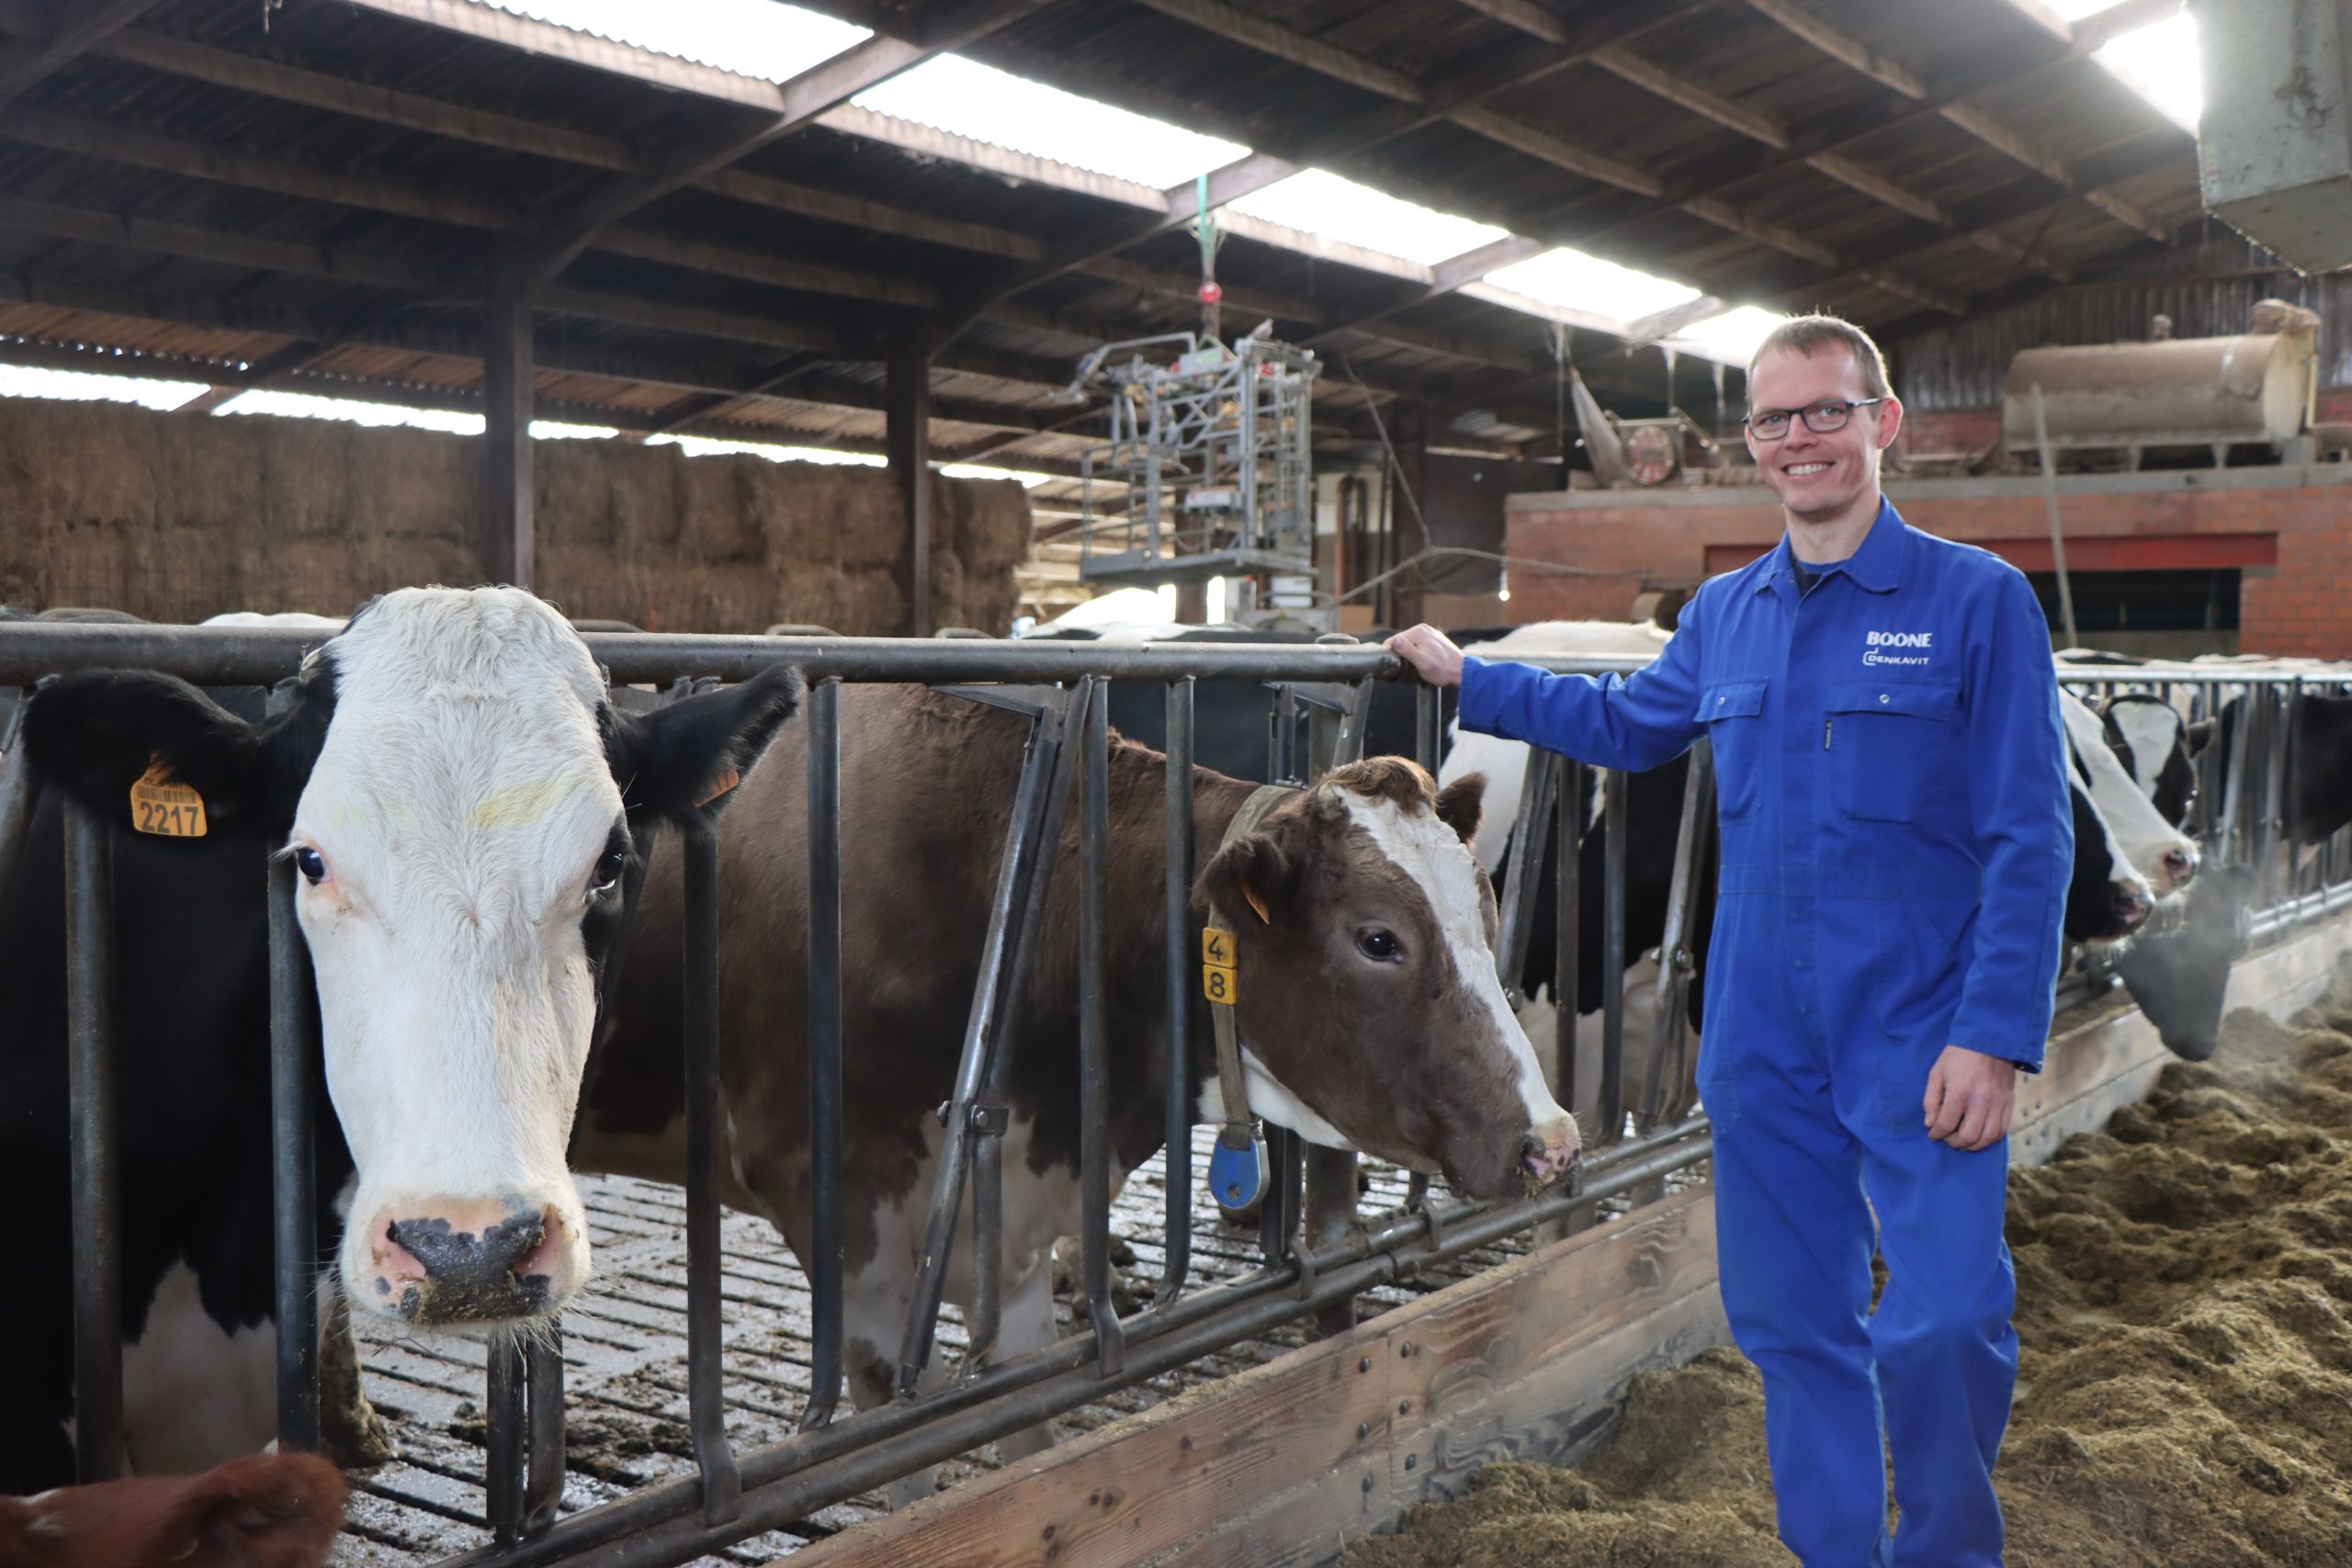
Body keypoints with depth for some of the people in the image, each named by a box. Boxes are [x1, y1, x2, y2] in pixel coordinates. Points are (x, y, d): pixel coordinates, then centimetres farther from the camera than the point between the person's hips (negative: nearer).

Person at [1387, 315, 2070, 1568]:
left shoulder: (1978, 600, -5)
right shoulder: (1723, 615, 10)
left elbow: (2029, 840, -8)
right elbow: (1624, 722, 30)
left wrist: (1995, 1036, -15)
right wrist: (1464, 677, 30)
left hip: (1920, 1035, -4)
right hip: (1762, 1040, 5)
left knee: (1944, 1325, -11)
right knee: (1789, 1320, 11)